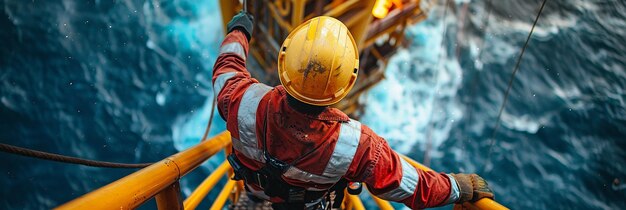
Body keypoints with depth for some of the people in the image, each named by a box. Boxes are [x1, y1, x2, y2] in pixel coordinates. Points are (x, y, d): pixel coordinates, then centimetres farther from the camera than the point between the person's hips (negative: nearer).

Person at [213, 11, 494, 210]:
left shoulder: (245, 103, -44)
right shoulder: (358, 146, -47)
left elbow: (227, 69, -18)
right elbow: (412, 187, -30)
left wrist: (238, 31, 2)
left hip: (255, 183, 2)